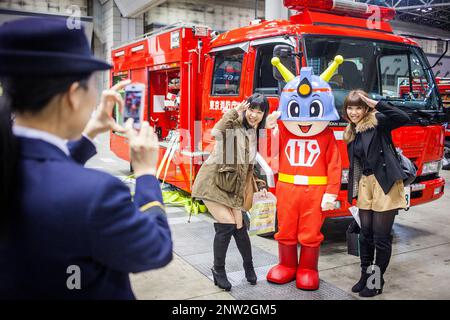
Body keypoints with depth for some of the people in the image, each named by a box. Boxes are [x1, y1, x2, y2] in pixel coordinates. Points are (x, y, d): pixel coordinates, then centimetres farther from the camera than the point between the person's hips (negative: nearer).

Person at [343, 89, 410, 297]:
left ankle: (377, 280, 17)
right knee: (365, 233, 13)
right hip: (365, 184, 6)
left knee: (381, 236, 3)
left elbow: (403, 118, -25)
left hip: (385, 184, -6)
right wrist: (354, 190, 14)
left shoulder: (377, 122, -7)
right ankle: (365, 275, 27)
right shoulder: (351, 133, 11)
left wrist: (377, 104, -21)